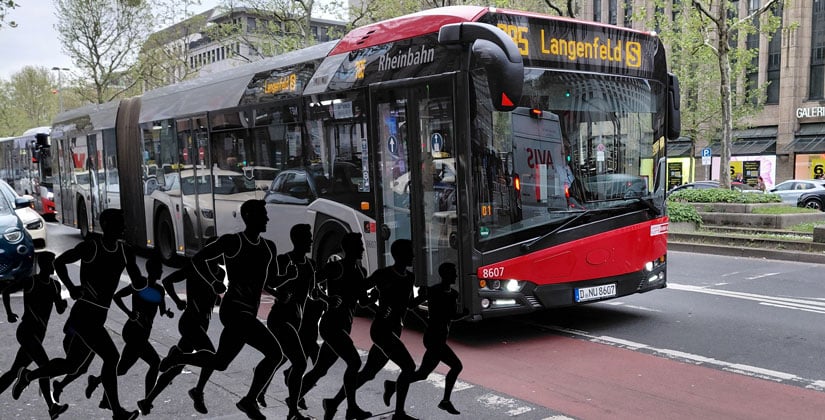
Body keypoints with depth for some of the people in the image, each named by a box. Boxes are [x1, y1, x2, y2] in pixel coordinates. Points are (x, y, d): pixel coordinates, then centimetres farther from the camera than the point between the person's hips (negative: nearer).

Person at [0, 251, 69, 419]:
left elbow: (60, 310, 11)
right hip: (26, 332, -8)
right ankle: (52, 407, -18)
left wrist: (64, 303, -11)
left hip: (38, 335, 8)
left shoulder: (54, 284, 10)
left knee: (15, 371, 14)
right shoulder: (30, 281, -10)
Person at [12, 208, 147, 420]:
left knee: (71, 365, 19)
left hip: (98, 316, 8)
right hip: (84, 313, -8)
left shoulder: (125, 250, 5)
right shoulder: (91, 246, -12)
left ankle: (28, 375, 39)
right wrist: (71, 288, -11)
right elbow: (59, 262, 0)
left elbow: (137, 284, 2)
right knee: (111, 357, -12)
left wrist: (147, 280, -20)